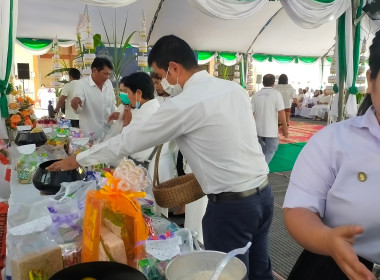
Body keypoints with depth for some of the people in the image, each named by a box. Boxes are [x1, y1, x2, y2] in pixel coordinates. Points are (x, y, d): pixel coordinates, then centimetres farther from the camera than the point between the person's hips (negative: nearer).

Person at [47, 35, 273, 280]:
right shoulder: (235, 88, 5)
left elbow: (130, 140, -9)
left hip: (231, 204, -8)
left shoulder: (183, 104, -16)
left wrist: (76, 160, 4)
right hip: (263, 192, 8)